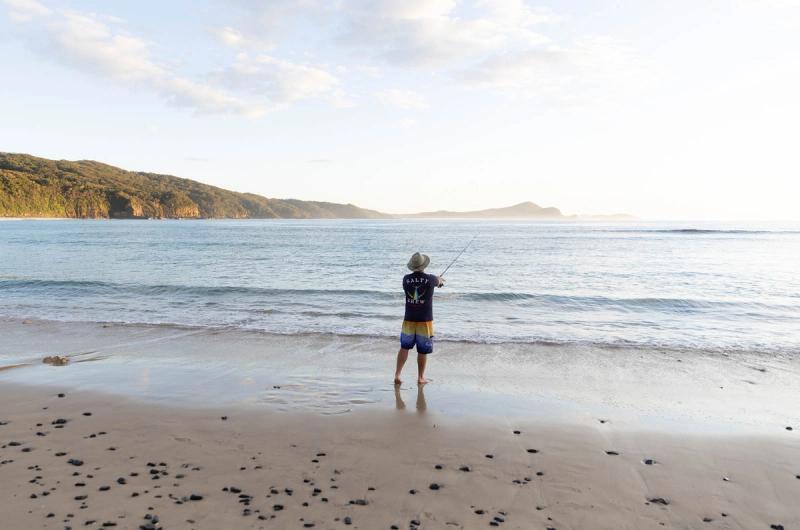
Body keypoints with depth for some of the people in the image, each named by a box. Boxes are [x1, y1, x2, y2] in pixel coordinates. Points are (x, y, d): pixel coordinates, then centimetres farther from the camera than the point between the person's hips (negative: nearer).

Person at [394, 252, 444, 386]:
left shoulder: (406, 279, -4)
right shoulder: (430, 279, -10)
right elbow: (438, 281, 14)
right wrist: (440, 280, 42)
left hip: (409, 320, 2)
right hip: (425, 321, -2)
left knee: (404, 347, 14)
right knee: (423, 351, 8)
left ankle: (397, 375, 9)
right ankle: (420, 378, 18)